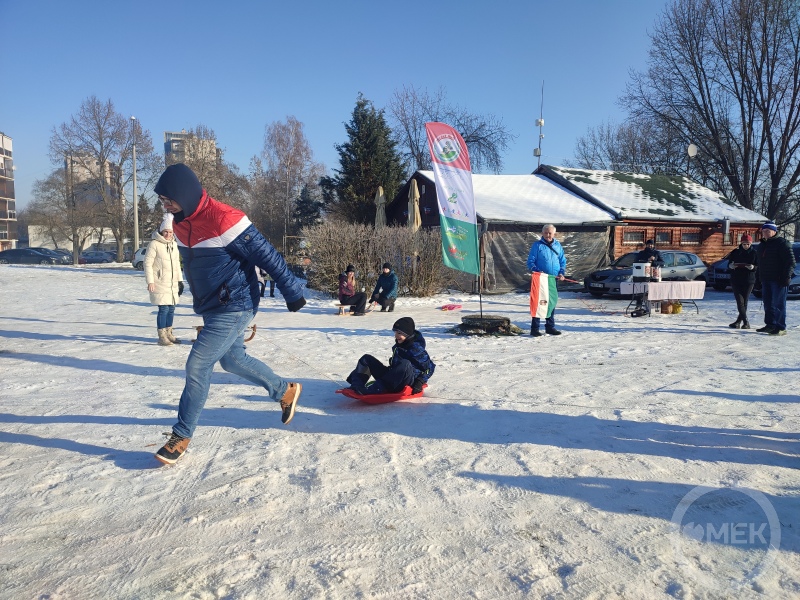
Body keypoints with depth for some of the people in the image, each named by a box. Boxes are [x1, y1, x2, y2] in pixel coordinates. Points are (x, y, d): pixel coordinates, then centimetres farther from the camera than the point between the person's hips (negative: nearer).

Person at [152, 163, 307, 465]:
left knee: (197, 366, -9)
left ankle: (182, 436, 9)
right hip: (210, 307, 10)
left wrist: (292, 292, -16)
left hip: (234, 308, -10)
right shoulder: (179, 222, 2)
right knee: (232, 359, 21)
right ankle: (286, 392, 39)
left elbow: (267, 255, -21)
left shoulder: (224, 219, -25)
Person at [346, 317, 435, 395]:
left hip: (405, 385, -8)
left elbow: (430, 367, -11)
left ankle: (377, 389, -39)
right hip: (393, 378, 8)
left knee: (405, 364, -40)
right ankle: (356, 387, -20)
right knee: (366, 359, 3)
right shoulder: (398, 345, 10)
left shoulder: (416, 349, -13)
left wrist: (419, 382, -18)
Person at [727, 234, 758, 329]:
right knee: (740, 302, -9)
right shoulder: (735, 252, 7)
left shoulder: (754, 253, 3)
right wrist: (730, 266, -12)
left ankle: (739, 321, 15)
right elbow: (729, 265, 12)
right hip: (736, 281, 1)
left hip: (748, 281, -1)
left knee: (744, 302, 3)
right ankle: (746, 322, -10)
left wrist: (753, 267, -20)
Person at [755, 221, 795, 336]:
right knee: (767, 304, 11)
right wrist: (759, 277, 20)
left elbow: (790, 261, -13)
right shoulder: (762, 245, 17)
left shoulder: (782, 243, -8)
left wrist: (786, 277, -19)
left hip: (778, 280, -8)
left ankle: (781, 328, -4)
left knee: (778, 304, -7)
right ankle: (770, 325, 19)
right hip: (766, 279, 8)